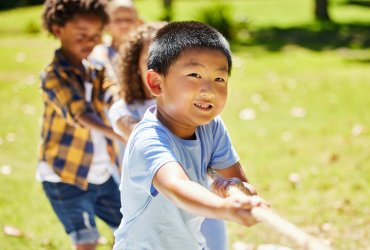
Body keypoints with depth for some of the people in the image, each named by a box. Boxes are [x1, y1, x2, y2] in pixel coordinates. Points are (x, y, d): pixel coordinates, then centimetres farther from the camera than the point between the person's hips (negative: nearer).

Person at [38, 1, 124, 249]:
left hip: (101, 174, 7)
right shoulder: (54, 76, -18)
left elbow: (117, 98, -15)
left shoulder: (95, 70, 5)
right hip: (65, 177, -7)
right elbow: (83, 116, -34)